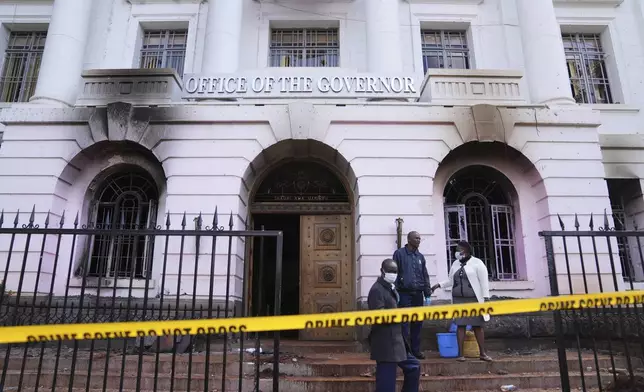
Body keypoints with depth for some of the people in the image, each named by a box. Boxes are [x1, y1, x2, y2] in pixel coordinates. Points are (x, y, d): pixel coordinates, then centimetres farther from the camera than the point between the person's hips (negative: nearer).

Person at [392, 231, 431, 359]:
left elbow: (425, 275, 17)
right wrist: (395, 291, -11)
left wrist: (427, 292, 9)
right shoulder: (399, 253, 0)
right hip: (404, 293, -5)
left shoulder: (420, 256, 16)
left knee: (417, 323, 8)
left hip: (418, 294, 5)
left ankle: (416, 350, 18)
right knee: (404, 322, -4)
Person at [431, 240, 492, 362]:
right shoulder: (455, 264, 13)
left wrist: (486, 298, -11)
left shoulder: (477, 263, -3)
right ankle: (460, 354, 4)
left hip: (474, 299, -4)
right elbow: (451, 281, 17)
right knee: (460, 325, 1)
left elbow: (484, 281, -6)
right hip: (458, 299, 4)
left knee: (477, 326, 4)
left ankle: (483, 353, 14)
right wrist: (439, 285, 5)